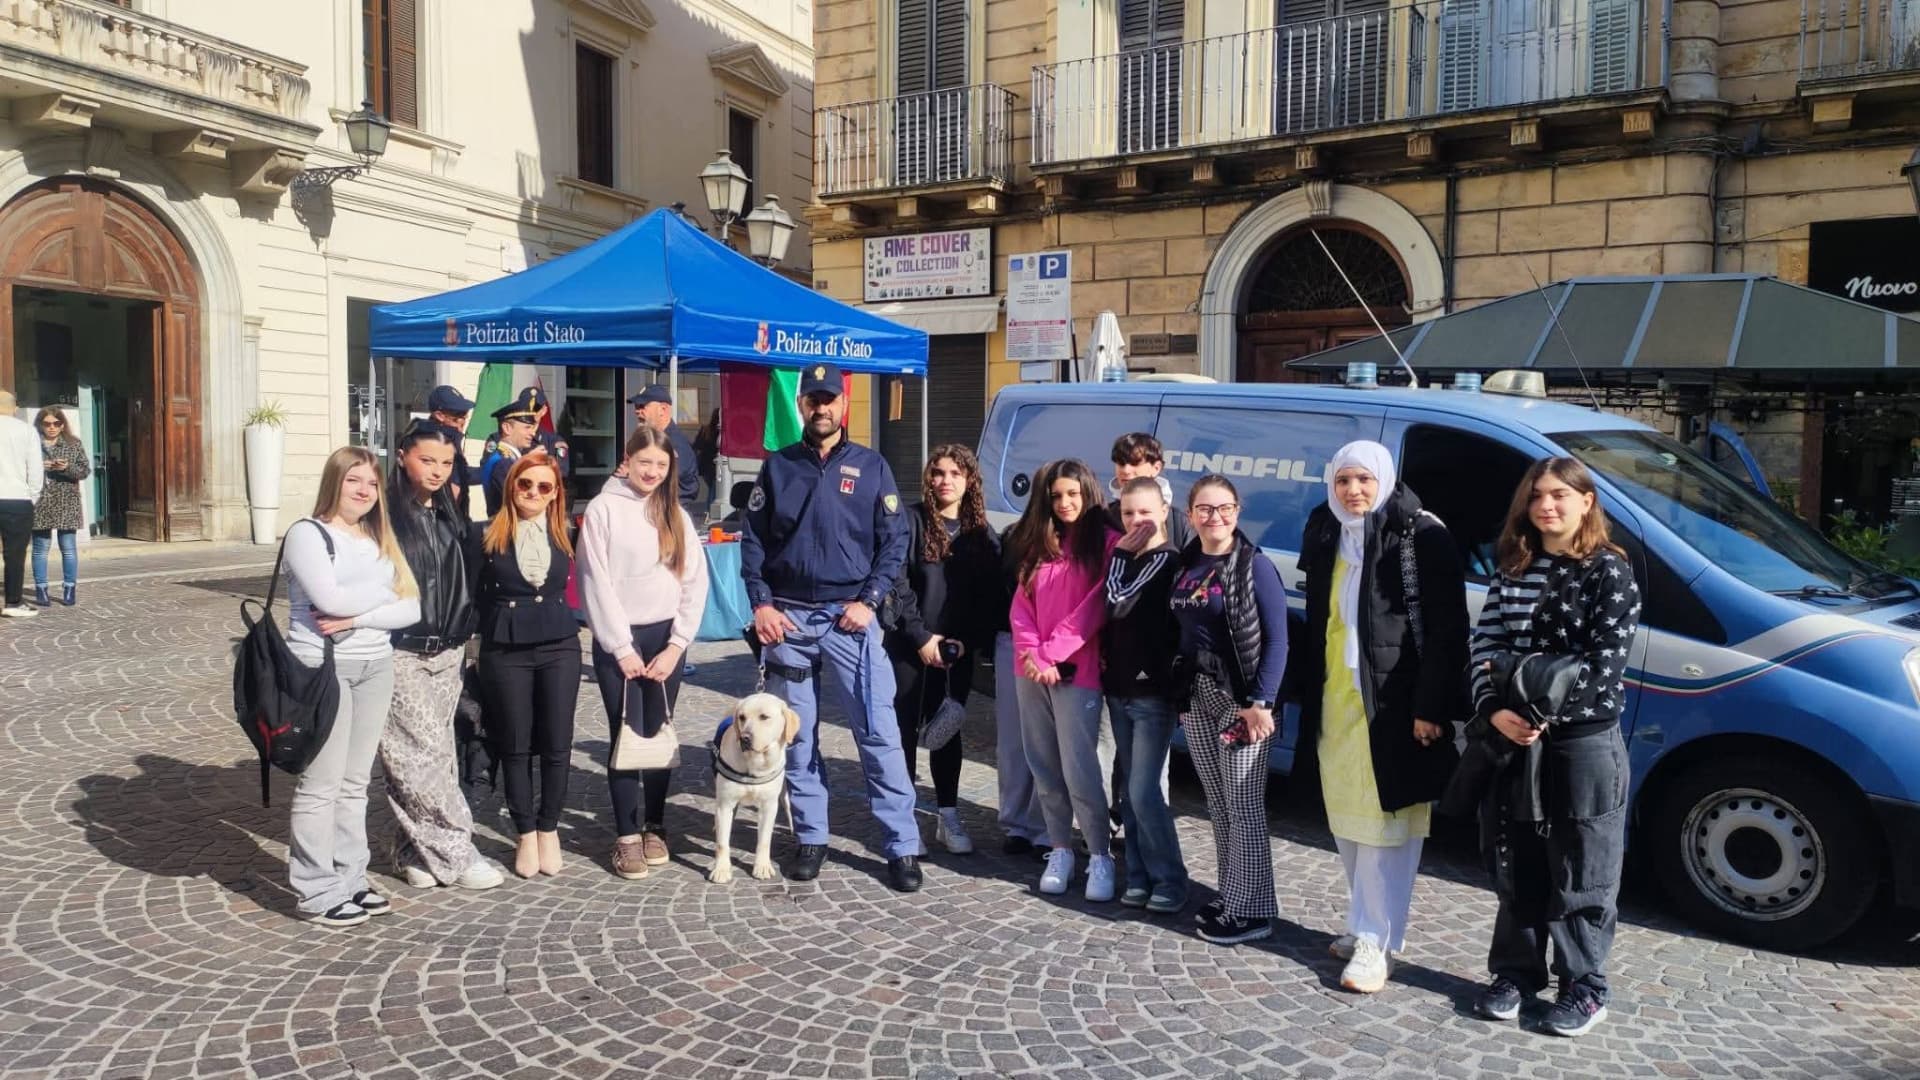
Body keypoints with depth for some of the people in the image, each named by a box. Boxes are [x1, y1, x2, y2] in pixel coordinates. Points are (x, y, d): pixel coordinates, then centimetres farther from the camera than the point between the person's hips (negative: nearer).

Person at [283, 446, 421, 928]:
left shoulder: (379, 540, 15)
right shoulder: (308, 533, -4)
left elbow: (411, 608, 3)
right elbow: (331, 598, -20)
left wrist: (354, 618, -12)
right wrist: (384, 590, -4)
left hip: (376, 666, 6)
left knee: (355, 781, 12)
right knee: (321, 784, -2)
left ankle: (350, 879, 20)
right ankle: (318, 891, 6)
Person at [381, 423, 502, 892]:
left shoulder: (450, 515, 12)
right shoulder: (386, 513, -8)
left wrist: (462, 640, 14)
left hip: (447, 654, 6)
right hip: (402, 654, -6)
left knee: (435, 753, 9)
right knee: (422, 756, -4)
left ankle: (415, 853, 19)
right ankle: (454, 853, 3)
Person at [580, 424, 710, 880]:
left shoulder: (677, 515, 10)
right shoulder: (604, 508, -2)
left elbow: (695, 581, 5)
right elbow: (597, 583, -7)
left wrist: (677, 644, -4)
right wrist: (622, 648, -10)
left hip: (666, 637, 3)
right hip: (618, 640, -3)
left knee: (659, 734, 6)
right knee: (626, 735, -1)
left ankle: (655, 827, 17)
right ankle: (627, 836, 5)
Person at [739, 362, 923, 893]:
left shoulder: (871, 466, 4)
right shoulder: (777, 467, 8)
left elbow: (895, 541, 2)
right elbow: (752, 540, 8)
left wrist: (869, 601, -9)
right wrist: (760, 603, -4)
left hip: (849, 618, -2)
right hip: (788, 618, 2)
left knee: (879, 732, -4)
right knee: (798, 736, 8)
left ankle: (903, 846, 3)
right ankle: (811, 838, 21)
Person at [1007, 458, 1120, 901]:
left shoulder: (1106, 541, -2)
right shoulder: (1037, 544, 16)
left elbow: (1097, 607, -10)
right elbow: (1021, 604, 9)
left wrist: (1053, 652, -12)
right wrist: (1031, 653, -8)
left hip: (1076, 672, -5)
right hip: (1031, 671, 6)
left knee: (1079, 768, -8)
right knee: (1045, 766, 8)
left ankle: (1101, 855, 4)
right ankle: (1060, 850, 17)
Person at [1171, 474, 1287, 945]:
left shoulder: (1255, 566, -8)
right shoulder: (1186, 565, 10)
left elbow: (1276, 640, -10)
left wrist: (1261, 702, -17)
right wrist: (1180, 690, 7)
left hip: (1240, 698, -6)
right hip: (1197, 696, 6)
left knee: (1244, 806, -3)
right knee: (1217, 804, 13)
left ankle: (1251, 910, 6)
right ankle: (1230, 897, 24)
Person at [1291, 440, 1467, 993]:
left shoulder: (1423, 536, -9)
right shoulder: (1325, 534, 11)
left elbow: (1446, 631, -12)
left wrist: (1429, 708, -16)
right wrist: (1304, 688, 12)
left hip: (1392, 703, -7)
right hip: (1335, 700, 7)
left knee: (1384, 824, -3)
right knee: (1346, 823, 13)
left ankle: (1375, 941, 4)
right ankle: (1365, 925, 25)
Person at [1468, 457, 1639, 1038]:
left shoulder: (1610, 572, -5)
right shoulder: (1513, 571, 9)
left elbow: (1604, 664, -13)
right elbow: (1485, 647, 1)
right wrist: (1495, 710, -16)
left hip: (1584, 743, -4)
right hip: (1512, 741, 5)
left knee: (1580, 875, 5)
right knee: (1516, 870, 13)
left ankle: (1584, 987, 19)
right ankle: (1516, 973, 27)